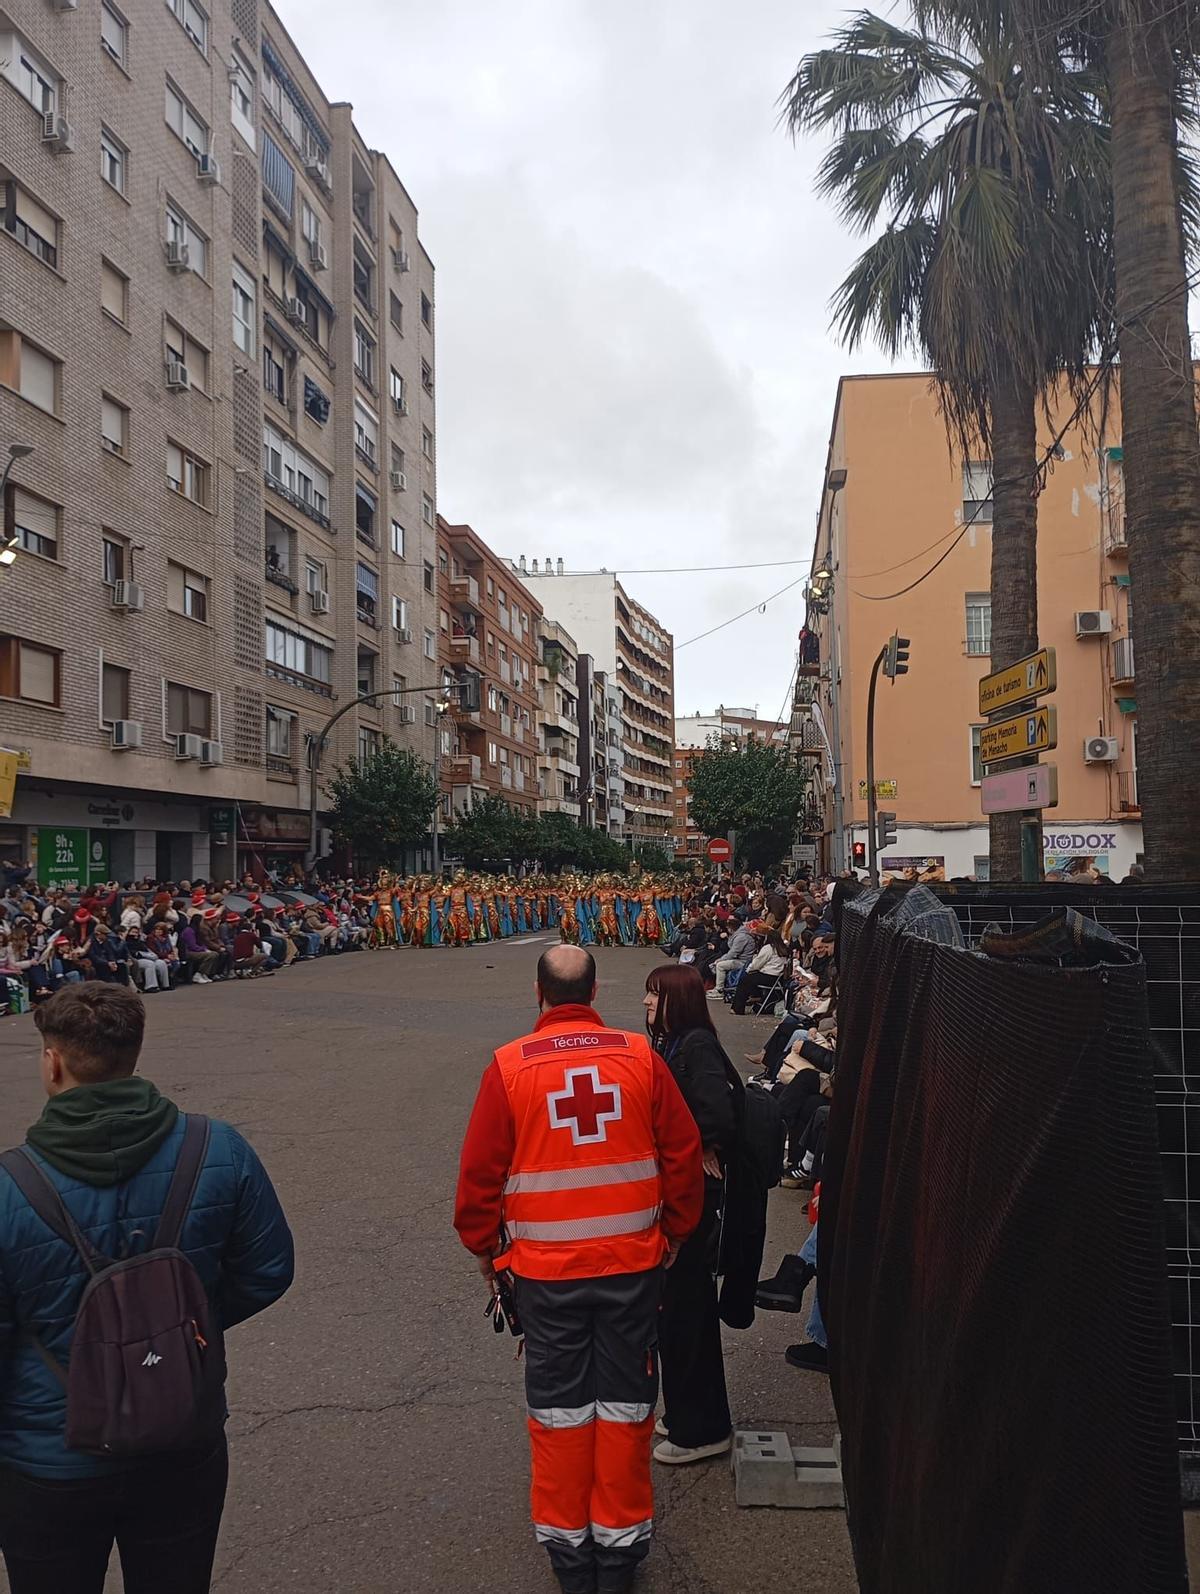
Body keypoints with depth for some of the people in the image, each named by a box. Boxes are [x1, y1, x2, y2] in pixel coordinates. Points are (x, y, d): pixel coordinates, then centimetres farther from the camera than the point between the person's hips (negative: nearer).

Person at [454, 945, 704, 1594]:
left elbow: (480, 1171, -5)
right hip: (633, 1260, 1)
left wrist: (483, 1247, 11)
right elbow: (683, 1152, -2)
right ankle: (621, 1540, 27)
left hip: (545, 1267, -1)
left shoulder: (508, 1067, -10)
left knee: (559, 1409, 15)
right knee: (625, 1404, 14)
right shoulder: (640, 1056, -7)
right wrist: (675, 1232, 12)